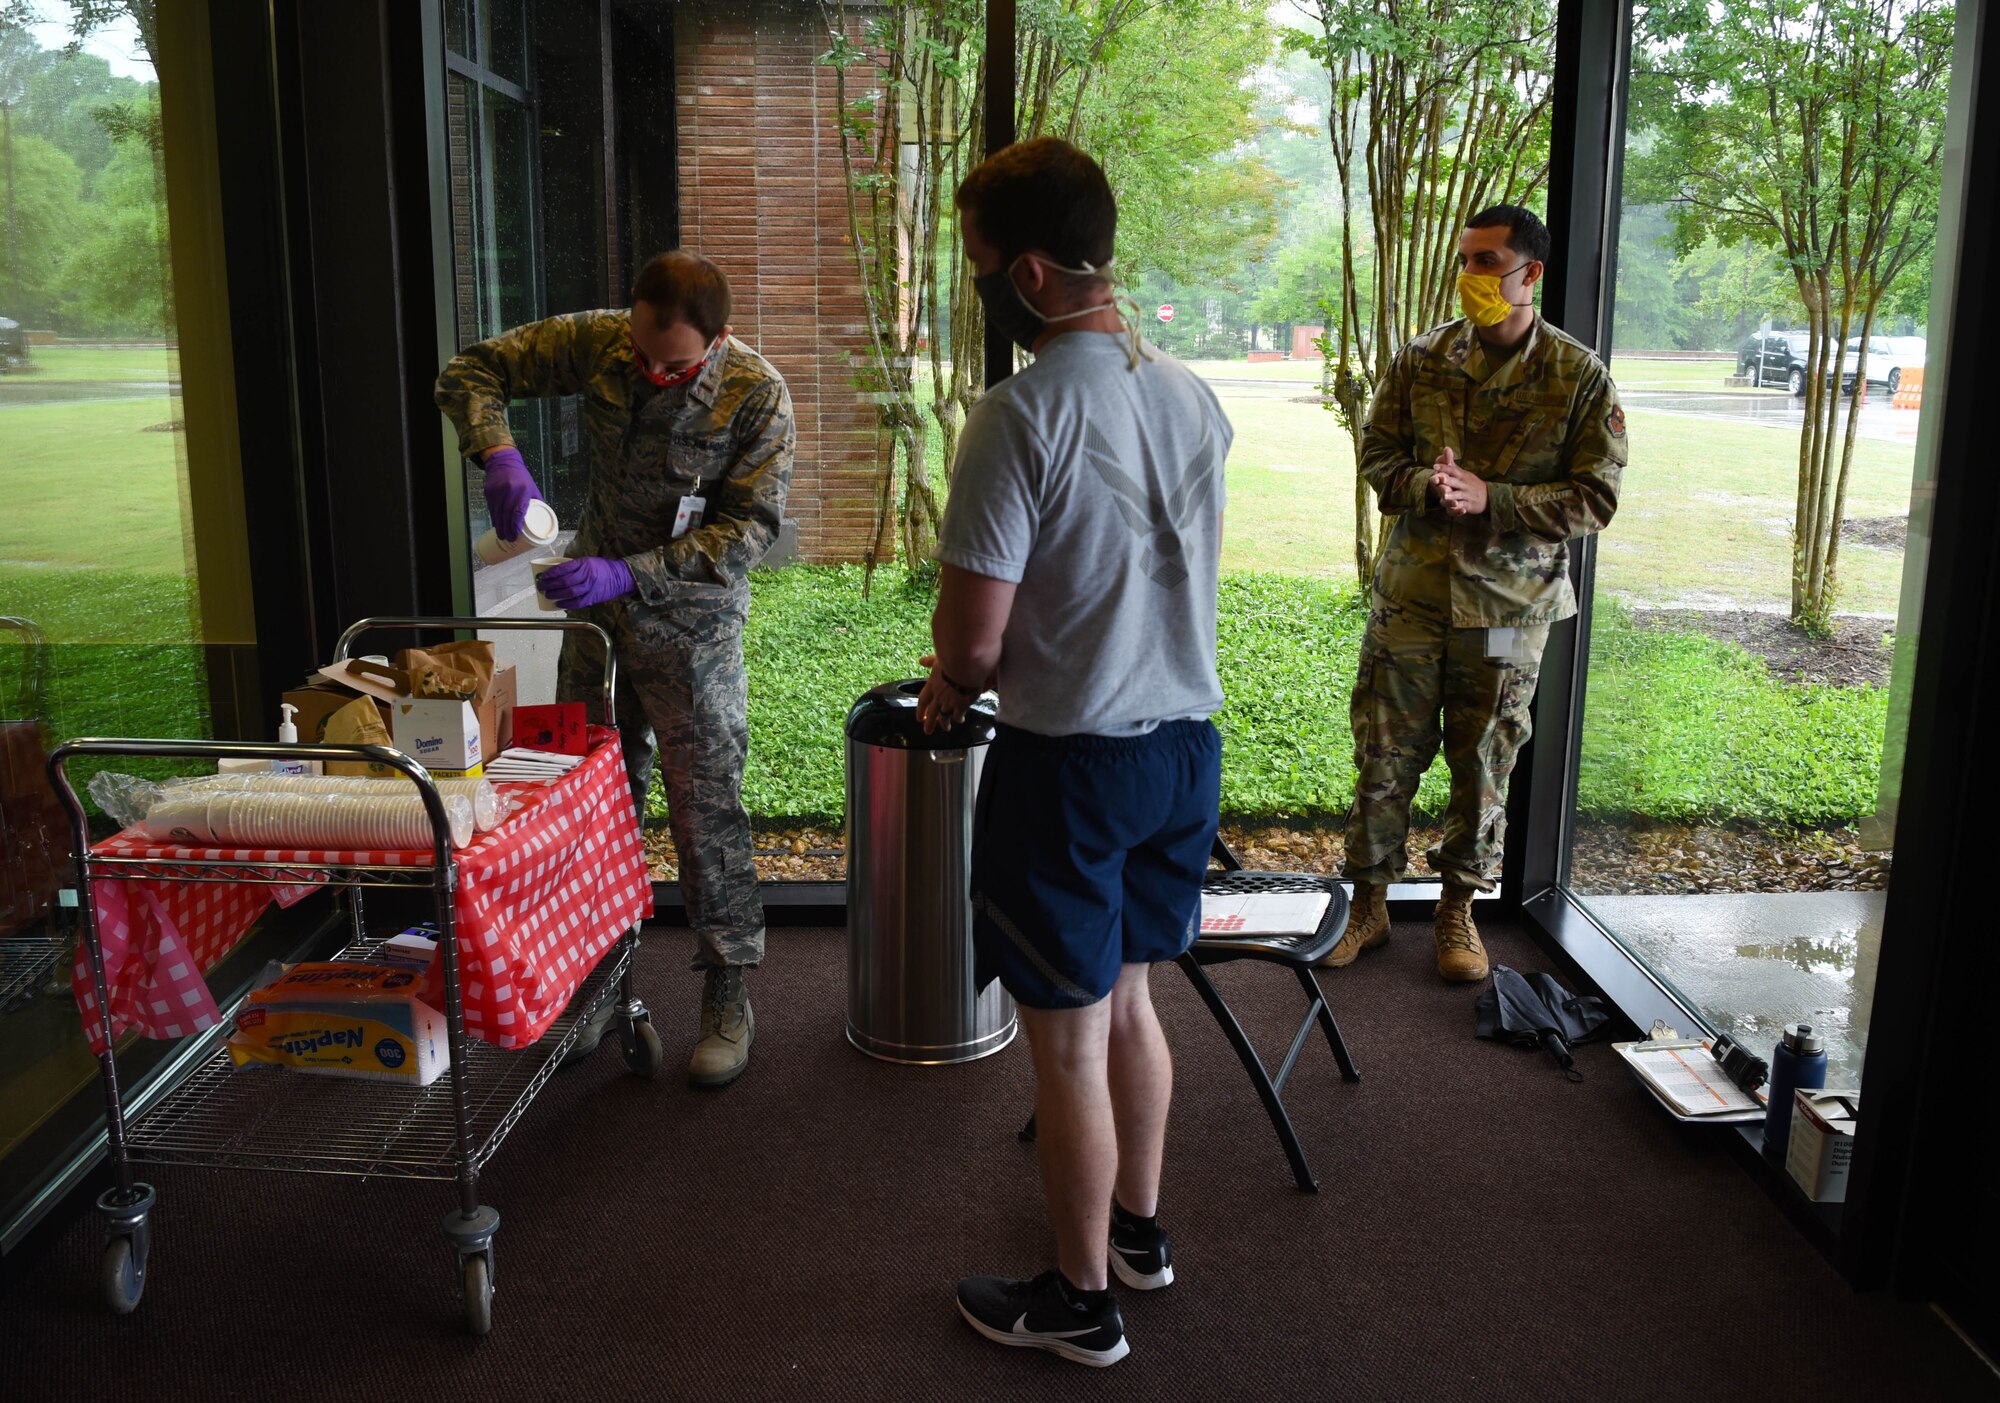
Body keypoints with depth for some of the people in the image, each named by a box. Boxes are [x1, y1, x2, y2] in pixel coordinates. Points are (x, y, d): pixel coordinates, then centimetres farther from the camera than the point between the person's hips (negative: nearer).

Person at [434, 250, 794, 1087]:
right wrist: (496, 453, -24)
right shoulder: (595, 343, -10)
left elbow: (749, 529, -21)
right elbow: (470, 371, -3)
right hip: (596, 608, 4)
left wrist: (627, 573, -30)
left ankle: (728, 996, 10)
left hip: (691, 620, -4)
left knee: (704, 809, -3)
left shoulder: (757, 395, -20)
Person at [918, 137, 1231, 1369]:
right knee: (1129, 1002, 24)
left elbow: (975, 637, -21)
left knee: (1069, 1043, 9)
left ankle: (1081, 1302, 26)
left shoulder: (1022, 416, -21)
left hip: (1069, 761, -7)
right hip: (1186, 743, 7)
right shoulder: (1194, 398, 2)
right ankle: (1141, 1230, 42)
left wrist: (950, 688, 3)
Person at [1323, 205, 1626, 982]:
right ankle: (1368, 904, 21)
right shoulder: (1421, 358, 2)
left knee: (1484, 764, 10)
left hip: (1508, 604, -1)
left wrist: (1491, 499, -19)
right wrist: (1424, 486, -16)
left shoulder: (1580, 377, -5)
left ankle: (1458, 907, 28)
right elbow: (1376, 454, 6)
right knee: (1383, 754, 5)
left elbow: (1595, 499, -6)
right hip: (1411, 592, 2)